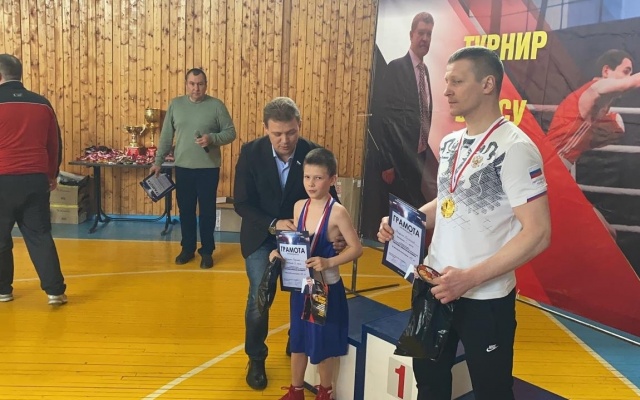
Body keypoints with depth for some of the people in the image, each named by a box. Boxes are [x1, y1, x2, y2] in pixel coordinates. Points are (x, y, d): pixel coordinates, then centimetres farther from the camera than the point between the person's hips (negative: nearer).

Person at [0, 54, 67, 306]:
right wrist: (52, 175, 22)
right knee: (40, 235, 7)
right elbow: (55, 144, 11)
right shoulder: (42, 104, 6)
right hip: (36, 179, 3)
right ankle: (55, 290, 3)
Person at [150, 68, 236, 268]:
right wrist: (158, 161, 6)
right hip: (182, 168, 3)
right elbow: (166, 136, 8)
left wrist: (212, 138, -21)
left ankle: (207, 251, 18)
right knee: (185, 210, 11)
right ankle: (188, 248, 26)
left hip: (208, 168, -3)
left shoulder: (216, 105, -4)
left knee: (207, 211, 5)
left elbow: (230, 132, -4)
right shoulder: (175, 104, 5)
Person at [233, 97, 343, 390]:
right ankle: (256, 359, 18)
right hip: (261, 236, -1)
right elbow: (241, 203, -13)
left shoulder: (314, 153, -17)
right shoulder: (251, 153, -17)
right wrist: (273, 224, -29)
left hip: (301, 235, 1)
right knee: (259, 297, -8)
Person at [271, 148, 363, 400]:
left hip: (326, 286, -5)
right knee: (298, 337, 18)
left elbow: (356, 248, -16)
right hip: (300, 284, 5)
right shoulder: (299, 207, -1)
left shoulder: (337, 212, -18)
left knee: (324, 341, 12)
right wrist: (281, 252, -9)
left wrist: (328, 262, -27)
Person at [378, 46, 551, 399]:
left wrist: (471, 278, -26)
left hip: (484, 298, -7)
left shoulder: (514, 147, -19)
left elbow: (538, 233, -22)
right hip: (435, 285, 7)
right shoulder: (449, 143, 5)